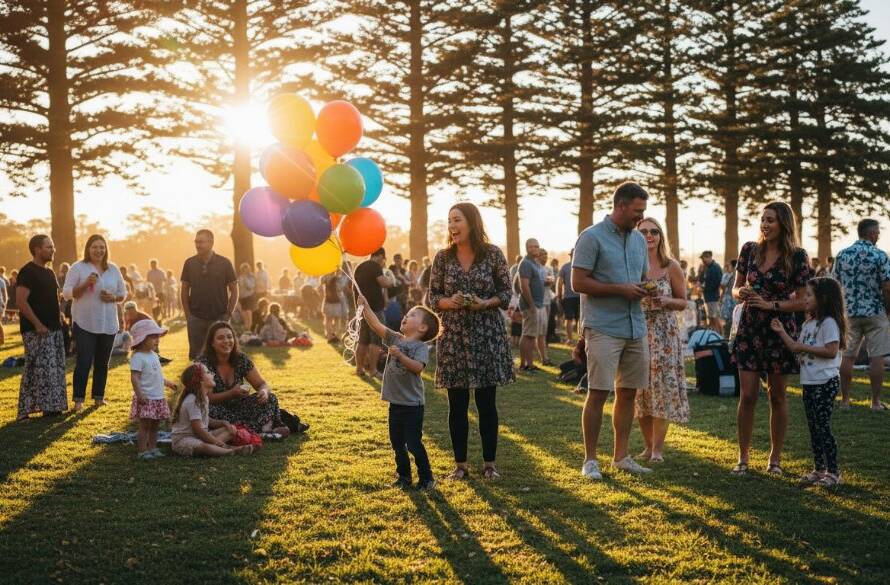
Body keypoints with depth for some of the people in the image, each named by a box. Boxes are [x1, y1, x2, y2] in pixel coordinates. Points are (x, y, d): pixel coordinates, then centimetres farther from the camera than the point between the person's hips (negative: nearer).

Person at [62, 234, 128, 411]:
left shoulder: (113, 269, 9)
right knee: (84, 362, -7)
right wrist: (85, 284, -20)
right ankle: (79, 399, -1)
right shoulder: (78, 268, -2)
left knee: (103, 362, 10)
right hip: (84, 323, -4)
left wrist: (113, 298, -6)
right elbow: (66, 293, -6)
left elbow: (123, 293, 16)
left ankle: (99, 396, 19)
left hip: (108, 324, 4)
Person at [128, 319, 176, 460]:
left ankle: (153, 448, 23)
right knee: (145, 426, -4)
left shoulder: (153, 355, 12)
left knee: (154, 425, 15)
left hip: (158, 398, 9)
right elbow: (135, 377, -22)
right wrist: (140, 395, -28)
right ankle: (142, 451, 2)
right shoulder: (138, 357, -17)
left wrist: (167, 383, 30)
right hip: (146, 399, -9)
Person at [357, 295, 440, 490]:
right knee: (397, 443, 14)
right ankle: (404, 476, 27)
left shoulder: (421, 347, -10)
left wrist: (400, 356, -34)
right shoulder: (395, 339, 8)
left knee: (413, 443, -3)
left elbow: (418, 367, -25)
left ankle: (426, 478, 11)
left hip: (412, 404, -7)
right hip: (395, 402, 7)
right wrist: (365, 306, -9)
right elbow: (377, 325, 0)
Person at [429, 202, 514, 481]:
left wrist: (486, 303, -16)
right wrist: (449, 302, -15)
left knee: (487, 403, 4)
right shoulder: (443, 257, 2)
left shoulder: (493, 254, -2)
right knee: (457, 404, 4)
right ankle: (460, 464, 14)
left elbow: (506, 293, 2)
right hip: (453, 336, 1)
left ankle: (489, 463, 14)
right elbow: (433, 297, 6)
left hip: (487, 335, -1)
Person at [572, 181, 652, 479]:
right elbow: (578, 282, -12)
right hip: (604, 329, -7)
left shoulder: (639, 239, 15)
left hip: (635, 329, 7)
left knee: (628, 393, 9)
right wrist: (621, 289, -16)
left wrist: (646, 289, 0)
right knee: (598, 393, -6)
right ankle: (590, 460, 2)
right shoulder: (592, 237, -7)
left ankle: (621, 456, 18)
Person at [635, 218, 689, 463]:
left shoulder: (672, 267, 0)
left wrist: (667, 301, -13)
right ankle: (648, 445, 17)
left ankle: (658, 448, 3)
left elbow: (683, 302, 6)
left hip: (664, 333, -2)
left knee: (662, 386, -5)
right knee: (640, 388, 4)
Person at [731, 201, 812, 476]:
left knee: (777, 396, 8)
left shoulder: (797, 257, -8)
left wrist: (772, 304, -19)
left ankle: (775, 458, 20)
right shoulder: (749, 250, 1)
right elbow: (736, 288, 9)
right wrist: (741, 293, -13)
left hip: (780, 331, -2)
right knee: (747, 396, 0)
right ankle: (743, 457, 10)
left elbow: (801, 301, -7)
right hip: (749, 329, 2)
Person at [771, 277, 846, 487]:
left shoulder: (829, 322, -14)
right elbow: (797, 348, 15)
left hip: (825, 382, -9)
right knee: (813, 427, 13)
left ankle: (833, 472, 2)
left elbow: (831, 351, -22)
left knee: (822, 427, -6)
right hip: (809, 383, 9)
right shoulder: (808, 324, 15)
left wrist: (805, 347, -18)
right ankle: (819, 469, 20)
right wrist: (782, 332, 8)